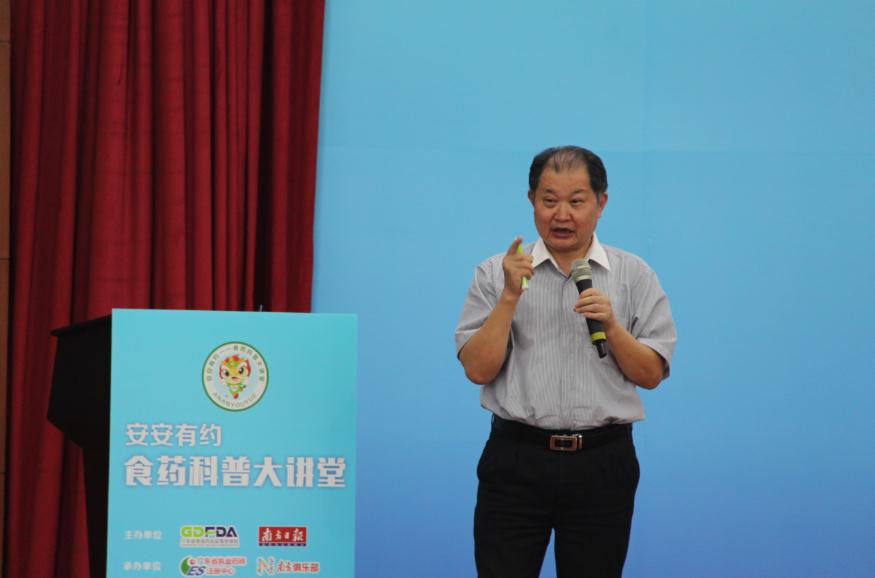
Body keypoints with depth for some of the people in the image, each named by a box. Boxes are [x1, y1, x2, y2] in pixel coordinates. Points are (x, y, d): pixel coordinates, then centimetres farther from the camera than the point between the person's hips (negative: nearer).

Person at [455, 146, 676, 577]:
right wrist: (510, 297, -14)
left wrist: (611, 324, -14)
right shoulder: (496, 274, 4)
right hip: (516, 460, -1)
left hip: (601, 464, 1)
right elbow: (478, 369, -4)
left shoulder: (634, 276, 6)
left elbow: (650, 375, 2)